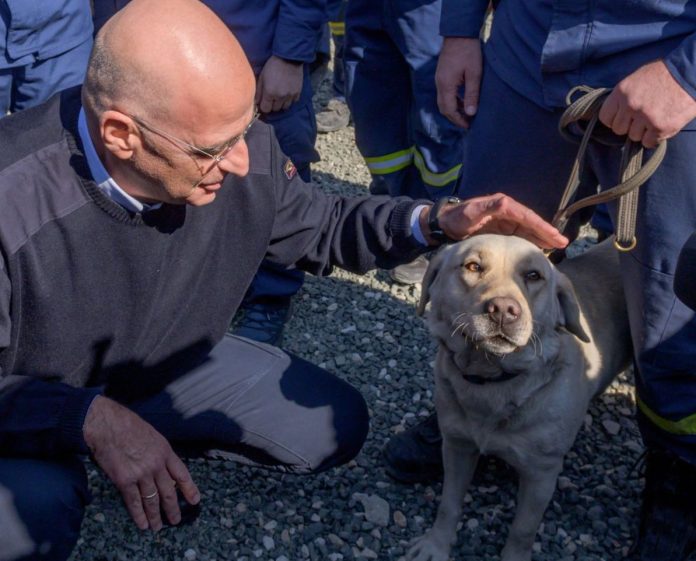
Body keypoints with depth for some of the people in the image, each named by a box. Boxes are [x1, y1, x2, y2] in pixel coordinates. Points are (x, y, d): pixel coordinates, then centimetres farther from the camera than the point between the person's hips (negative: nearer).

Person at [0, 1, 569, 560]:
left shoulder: (243, 152, -23)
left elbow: (322, 227, -2)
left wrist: (437, 221, -18)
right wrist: (91, 418, -43)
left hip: (171, 363, 5)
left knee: (335, 427, 0)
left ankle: (160, 443, 12)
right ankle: (61, 476, 3)